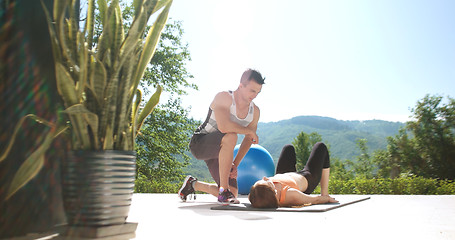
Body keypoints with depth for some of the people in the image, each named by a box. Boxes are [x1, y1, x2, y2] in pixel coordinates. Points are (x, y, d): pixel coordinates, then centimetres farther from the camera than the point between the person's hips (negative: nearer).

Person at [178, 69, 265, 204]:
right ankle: (223, 191, -30)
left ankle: (193, 184, 25)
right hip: (200, 143, -7)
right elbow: (223, 126, -38)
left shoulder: (254, 112, -1)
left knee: (233, 193, -1)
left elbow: (248, 141, 3)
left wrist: (235, 164, -8)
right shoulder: (224, 97, -21)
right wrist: (249, 131, -25)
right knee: (230, 136, -38)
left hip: (218, 152, 7)